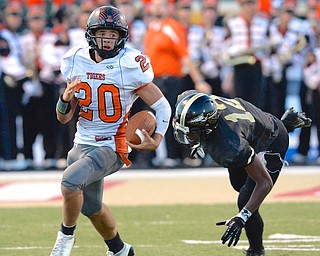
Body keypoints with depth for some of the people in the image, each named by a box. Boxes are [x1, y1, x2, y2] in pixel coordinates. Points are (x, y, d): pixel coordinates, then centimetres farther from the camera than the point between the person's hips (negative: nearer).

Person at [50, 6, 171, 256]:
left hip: (111, 148, -6)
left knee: (71, 180, -30)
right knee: (92, 208, 21)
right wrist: (66, 99, -17)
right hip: (83, 144, 6)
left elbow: (162, 105, -8)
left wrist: (157, 140, -22)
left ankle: (66, 235, -6)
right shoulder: (77, 62, -1)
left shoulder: (129, 66, -15)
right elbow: (64, 117, 5)